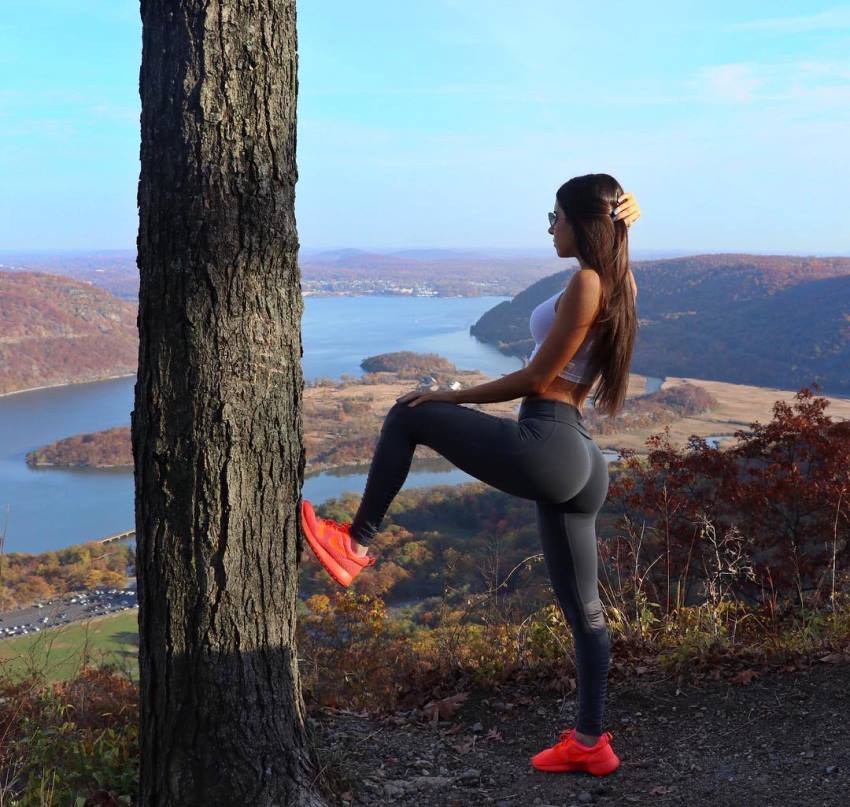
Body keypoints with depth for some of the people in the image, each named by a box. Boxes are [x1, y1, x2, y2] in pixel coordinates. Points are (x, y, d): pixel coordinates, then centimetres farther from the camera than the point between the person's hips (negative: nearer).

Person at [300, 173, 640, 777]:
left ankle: (356, 543, 8)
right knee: (582, 608, 13)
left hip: (545, 447, -10)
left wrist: (448, 396, -5)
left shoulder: (586, 282, -11)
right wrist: (625, 213, 20)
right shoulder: (620, 283, 14)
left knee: (406, 418, 2)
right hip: (581, 463, 10)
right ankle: (590, 742, 21)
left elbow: (536, 378, -13)